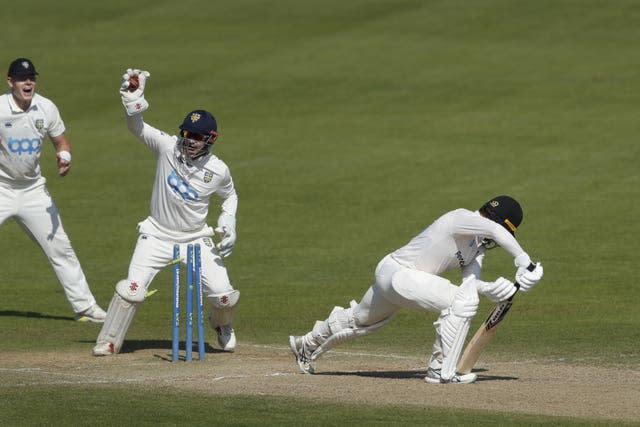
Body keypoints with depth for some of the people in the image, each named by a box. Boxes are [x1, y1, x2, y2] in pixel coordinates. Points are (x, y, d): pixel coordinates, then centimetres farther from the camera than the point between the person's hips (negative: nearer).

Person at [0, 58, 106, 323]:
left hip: (33, 190, 4)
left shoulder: (47, 109, -3)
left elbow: (61, 141, 8)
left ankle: (84, 306, 17)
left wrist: (64, 156, -14)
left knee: (60, 249, 7)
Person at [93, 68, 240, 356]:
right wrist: (133, 99, -40)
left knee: (223, 294, -5)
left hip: (196, 240, 1)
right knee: (132, 289, -14)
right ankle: (108, 341, 3)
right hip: (157, 236, -1)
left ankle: (222, 325, 32)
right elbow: (137, 127, -21)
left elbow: (229, 195, 10)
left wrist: (228, 224, -6)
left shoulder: (218, 170, -10)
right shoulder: (167, 147, -14)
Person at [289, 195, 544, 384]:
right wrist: (524, 262, -39)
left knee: (361, 319, 32)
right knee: (461, 301, -23)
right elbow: (495, 230, -40)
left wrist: (491, 289, -24)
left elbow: (470, 282, -4)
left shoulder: (478, 245, 7)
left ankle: (307, 345, 56)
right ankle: (440, 371, -17)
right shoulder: (462, 218, -21)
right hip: (398, 272, -10)